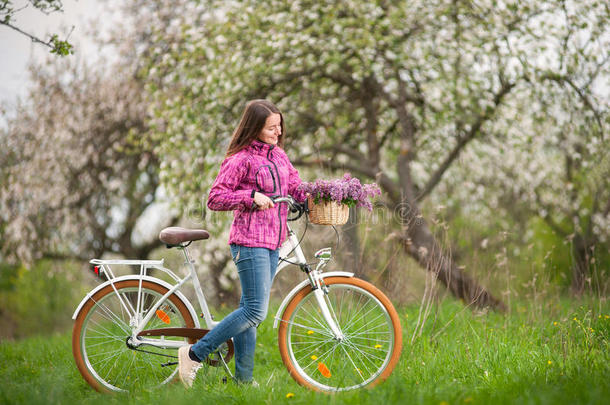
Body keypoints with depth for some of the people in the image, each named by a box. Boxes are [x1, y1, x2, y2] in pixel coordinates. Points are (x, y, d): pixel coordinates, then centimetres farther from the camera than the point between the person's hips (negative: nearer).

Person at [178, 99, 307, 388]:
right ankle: (194, 354, -3)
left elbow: (295, 188, 17)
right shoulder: (241, 159, -11)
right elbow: (215, 199, -12)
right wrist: (251, 196, -22)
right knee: (255, 311, -12)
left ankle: (243, 378, 15)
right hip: (250, 243, -8)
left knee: (250, 310, 10)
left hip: (272, 244, 8)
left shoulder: (278, 155, 14)